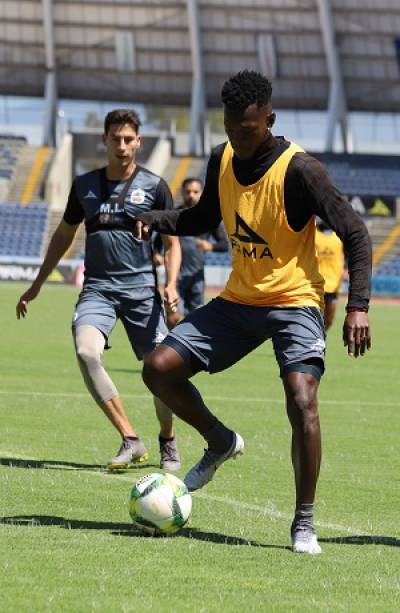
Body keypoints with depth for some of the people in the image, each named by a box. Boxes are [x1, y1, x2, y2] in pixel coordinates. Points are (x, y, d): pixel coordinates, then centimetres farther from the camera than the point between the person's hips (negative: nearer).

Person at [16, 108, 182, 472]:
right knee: (86, 352, -26)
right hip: (97, 288, 2)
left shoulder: (154, 186, 2)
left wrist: (171, 285, -10)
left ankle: (168, 442, 23)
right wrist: (37, 285, 25)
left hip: (141, 288, -1)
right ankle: (131, 442, -20)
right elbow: (64, 235, 23)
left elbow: (172, 242, 6)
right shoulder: (84, 186, 11)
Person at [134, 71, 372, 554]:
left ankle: (304, 523, -11)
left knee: (302, 401, -25)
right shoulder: (222, 160, 1)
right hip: (238, 299, 6)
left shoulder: (297, 169, -18)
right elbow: (204, 217, 19)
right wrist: (157, 220, -2)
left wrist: (358, 305, -25)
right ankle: (220, 442, 21)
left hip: (293, 302, -6)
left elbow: (355, 233, -16)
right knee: (158, 369, -3)